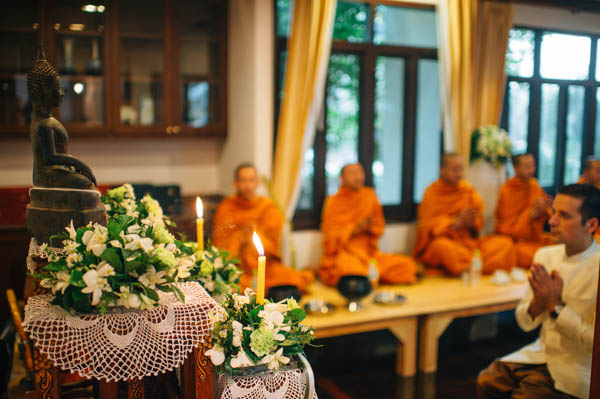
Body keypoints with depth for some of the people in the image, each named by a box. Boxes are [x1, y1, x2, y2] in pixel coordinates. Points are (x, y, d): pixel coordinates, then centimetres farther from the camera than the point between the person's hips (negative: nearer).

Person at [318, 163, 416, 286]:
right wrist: (355, 229, -17)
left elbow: (379, 226, 13)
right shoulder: (333, 202, -1)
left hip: (368, 251, 4)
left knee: (408, 265, -15)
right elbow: (331, 236, -4)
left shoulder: (369, 196, 10)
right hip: (343, 251, -4)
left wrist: (370, 228, -11)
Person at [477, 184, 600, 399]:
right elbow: (525, 322, 5)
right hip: (541, 353, 6)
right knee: (486, 381, -9)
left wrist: (555, 305, -20)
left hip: (575, 371, -5)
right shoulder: (545, 255, 1)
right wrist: (539, 301, -16)